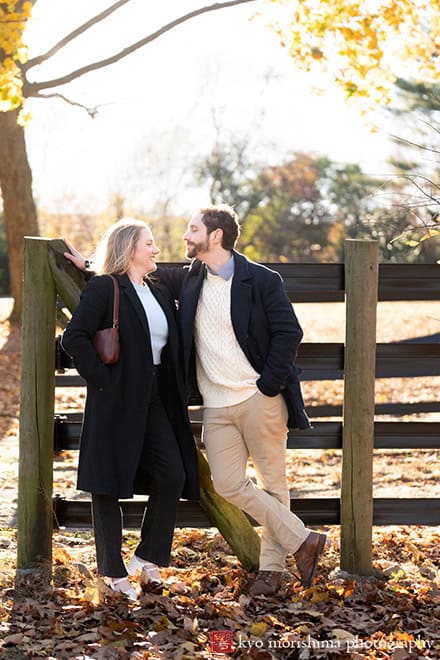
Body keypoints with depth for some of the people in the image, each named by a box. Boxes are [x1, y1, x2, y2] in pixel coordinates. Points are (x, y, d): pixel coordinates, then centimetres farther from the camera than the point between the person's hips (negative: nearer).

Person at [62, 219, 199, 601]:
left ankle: (147, 560, 14)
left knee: (173, 477, -1)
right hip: (117, 401, -7)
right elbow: (74, 339, -15)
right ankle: (113, 573, 10)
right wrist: (102, 380, -16)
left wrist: (174, 396, 11)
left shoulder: (159, 294, 16)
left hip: (154, 401, 7)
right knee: (108, 486, 1)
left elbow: (169, 349, 22)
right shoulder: (104, 289, -8)